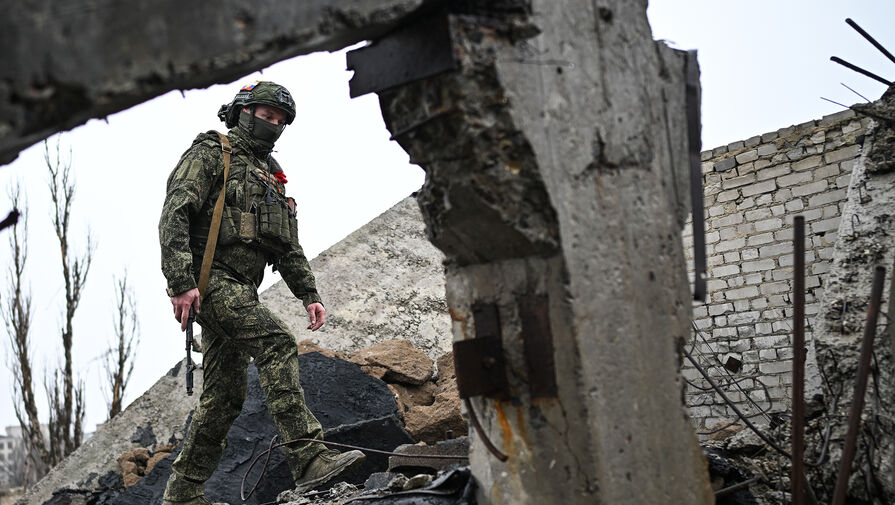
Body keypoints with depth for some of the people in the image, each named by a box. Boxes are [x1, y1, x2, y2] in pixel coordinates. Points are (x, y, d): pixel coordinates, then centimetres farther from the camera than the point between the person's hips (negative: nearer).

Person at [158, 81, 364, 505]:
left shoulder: (271, 176, 25)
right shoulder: (210, 153, 2)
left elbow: (288, 247, 23)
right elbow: (175, 214, -12)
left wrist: (308, 294, 11)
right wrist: (182, 282, -23)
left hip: (239, 289, 8)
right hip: (208, 277, -8)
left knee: (226, 394, 6)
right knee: (276, 343, -25)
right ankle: (308, 459, -30)